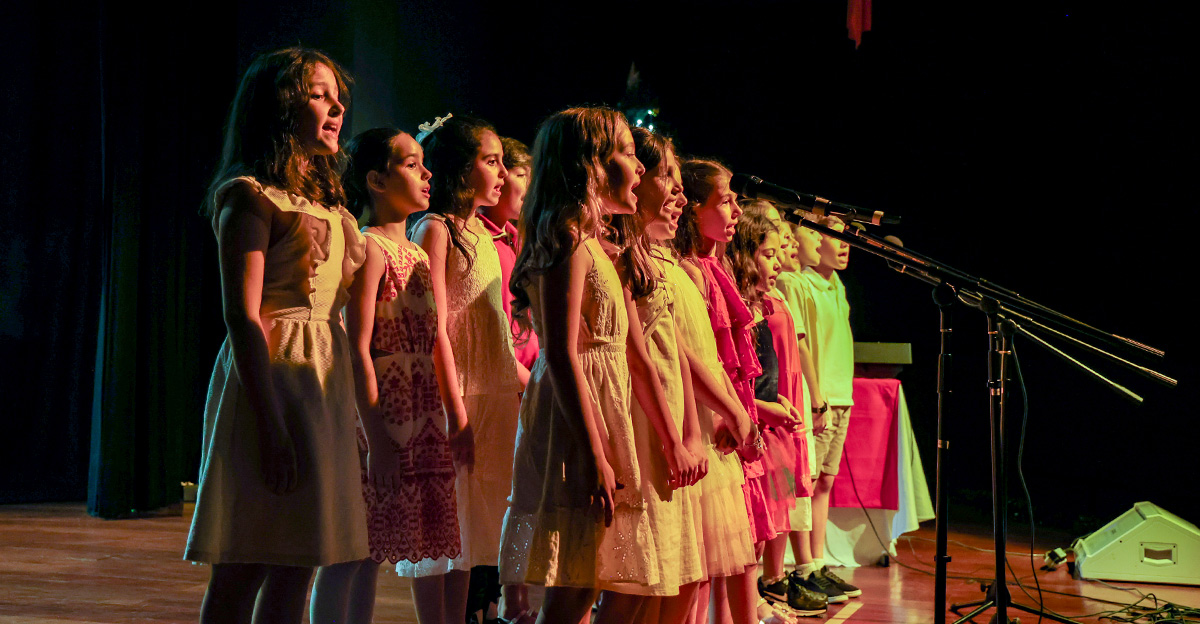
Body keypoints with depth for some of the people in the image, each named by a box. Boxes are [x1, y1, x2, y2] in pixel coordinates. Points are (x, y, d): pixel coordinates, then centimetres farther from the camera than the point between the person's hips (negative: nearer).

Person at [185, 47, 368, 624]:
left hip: (325, 378, 8)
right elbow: (242, 316, -15)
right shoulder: (251, 194, -7)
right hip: (271, 374, -8)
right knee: (242, 571, -3)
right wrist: (270, 425, -21)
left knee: (295, 567, 9)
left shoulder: (326, 203, 18)